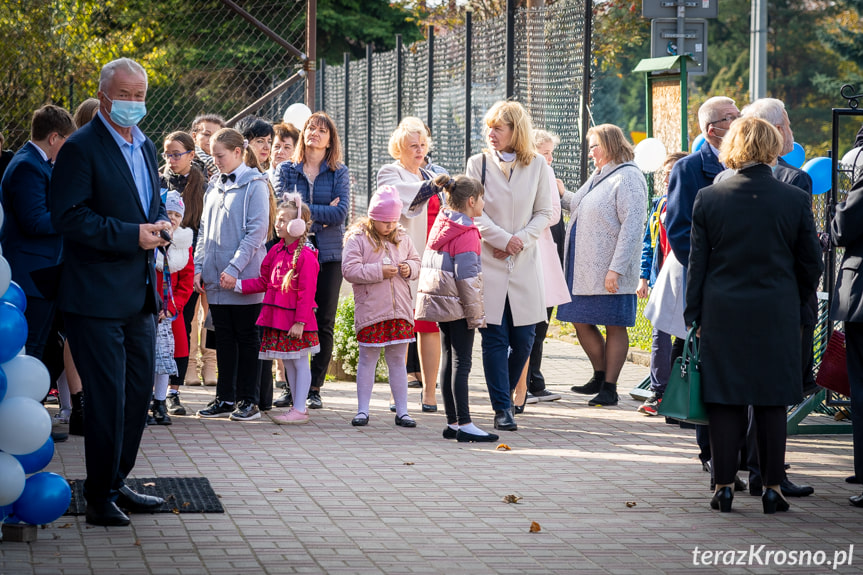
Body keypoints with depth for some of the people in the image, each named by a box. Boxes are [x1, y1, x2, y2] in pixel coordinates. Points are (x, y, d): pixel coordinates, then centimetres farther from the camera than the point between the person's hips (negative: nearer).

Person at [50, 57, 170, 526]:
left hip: (139, 295, 8)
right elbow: (67, 216, -18)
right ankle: (100, 498, 5)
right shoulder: (81, 149, -11)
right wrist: (132, 236, -20)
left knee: (139, 391, 13)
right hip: (98, 297, -8)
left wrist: (159, 224, 2)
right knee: (107, 397, -5)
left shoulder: (145, 147, 15)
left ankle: (116, 483, 25)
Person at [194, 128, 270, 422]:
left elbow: (256, 231, -12)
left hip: (245, 277, -6)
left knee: (247, 338, 1)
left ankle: (248, 400, 5)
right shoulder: (214, 186, 14)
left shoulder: (254, 185, -6)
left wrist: (234, 268, -17)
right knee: (224, 338, 10)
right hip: (215, 277, 6)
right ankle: (225, 398, 15)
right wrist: (199, 267, 7)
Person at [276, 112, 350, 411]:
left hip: (329, 254, 0)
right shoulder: (287, 170, 9)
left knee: (324, 323, 0)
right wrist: (323, 212, -11)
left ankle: (314, 388, 7)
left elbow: (341, 212, -7)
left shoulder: (339, 172, 7)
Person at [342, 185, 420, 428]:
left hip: (399, 310, 4)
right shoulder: (357, 239, -6)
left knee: (397, 361, 9)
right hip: (370, 310, -4)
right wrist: (379, 272, -18)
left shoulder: (402, 238, 9)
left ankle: (402, 411, 13)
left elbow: (416, 261, 19)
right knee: (368, 359, 4)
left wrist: (409, 269, -5)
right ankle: (362, 410, 11)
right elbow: (349, 270, -14)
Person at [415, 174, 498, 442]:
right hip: (457, 305, -9)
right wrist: (476, 314, -13)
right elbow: (466, 277, -18)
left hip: (439, 301, 9)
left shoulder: (441, 226, 12)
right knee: (461, 364, -8)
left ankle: (452, 422, 15)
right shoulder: (466, 234, -15)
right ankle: (464, 425, -10)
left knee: (449, 361, 11)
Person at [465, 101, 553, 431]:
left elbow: (545, 213, 6)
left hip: (524, 264, 1)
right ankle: (502, 408, -1)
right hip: (487, 263, -1)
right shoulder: (478, 164, 3)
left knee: (523, 338, 0)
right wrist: (503, 240, -12)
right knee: (495, 338, -5)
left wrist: (522, 238, -10)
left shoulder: (537, 165, 5)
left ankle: (505, 393, 24)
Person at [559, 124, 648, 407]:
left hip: (610, 271, -9)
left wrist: (616, 268, -22)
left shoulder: (627, 177, -11)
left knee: (614, 326, -1)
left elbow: (632, 225, -17)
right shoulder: (598, 177, 18)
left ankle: (609, 387, 3)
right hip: (584, 268, 9)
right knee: (581, 321, 12)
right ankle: (600, 376, 26)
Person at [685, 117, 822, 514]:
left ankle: (724, 486, 7)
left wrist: (694, 315, 8)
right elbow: (811, 265, 3)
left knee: (724, 400, 6)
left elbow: (697, 263, 1)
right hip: (777, 317, 0)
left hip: (723, 314, 0)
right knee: (772, 402, 6)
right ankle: (772, 487, 8)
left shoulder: (708, 199, -4)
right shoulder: (796, 200, -4)